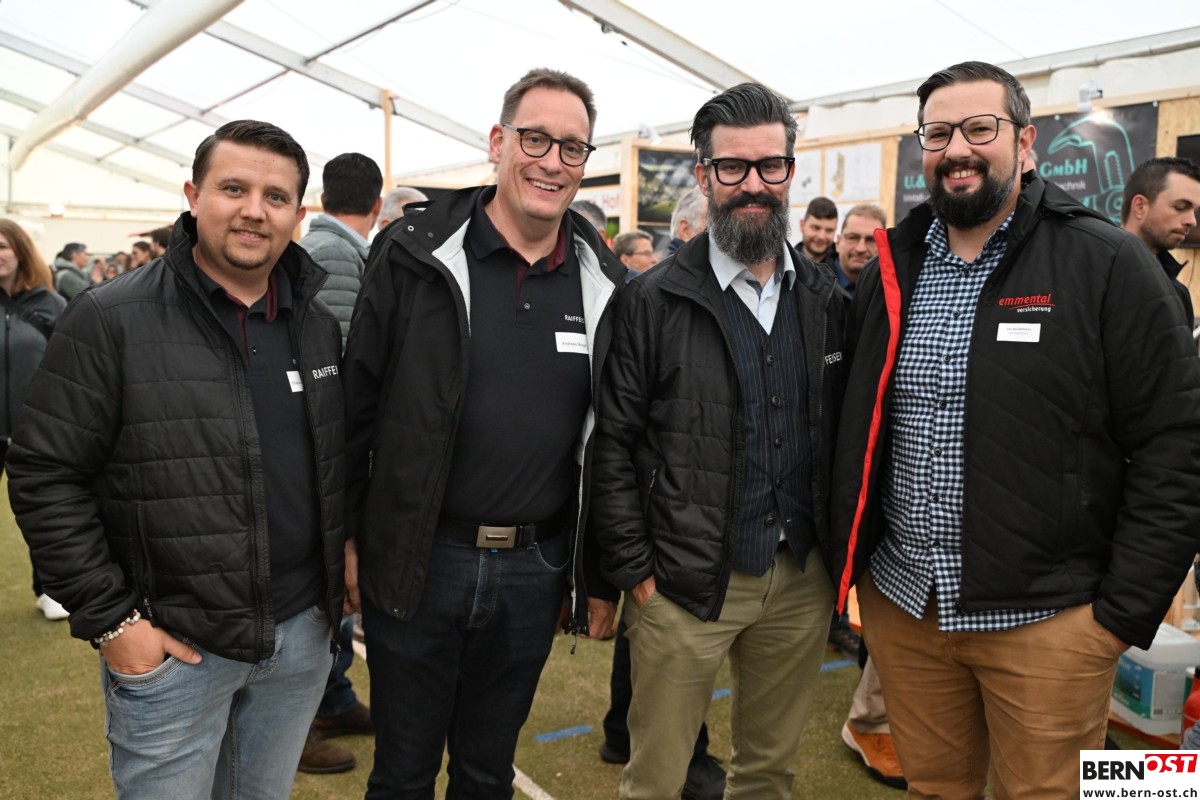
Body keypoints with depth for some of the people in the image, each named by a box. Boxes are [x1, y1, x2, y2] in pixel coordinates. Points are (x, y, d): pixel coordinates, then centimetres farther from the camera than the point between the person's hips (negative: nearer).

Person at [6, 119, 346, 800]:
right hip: (170, 645, -4)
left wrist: (341, 571, 8)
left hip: (304, 635, 5)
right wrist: (108, 619, -13)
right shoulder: (109, 321, -11)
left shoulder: (321, 325, 4)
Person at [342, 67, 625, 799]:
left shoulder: (602, 282, 1)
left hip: (536, 567, 2)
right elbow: (357, 403, -3)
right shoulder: (418, 255, -7)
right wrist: (347, 537, -2)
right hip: (417, 559, -2)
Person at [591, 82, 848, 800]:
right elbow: (613, 445, -7)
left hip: (803, 581, 4)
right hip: (684, 584, -3)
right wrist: (636, 571, -9)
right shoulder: (655, 301, -7)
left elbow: (843, 435, 9)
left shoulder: (829, 301, 6)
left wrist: (839, 550, 4)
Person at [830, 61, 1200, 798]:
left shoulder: (1107, 263, -8)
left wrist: (1124, 612, -11)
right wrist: (852, 561, 8)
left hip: (1048, 616, -4)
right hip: (901, 602, 4)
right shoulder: (891, 269, 6)